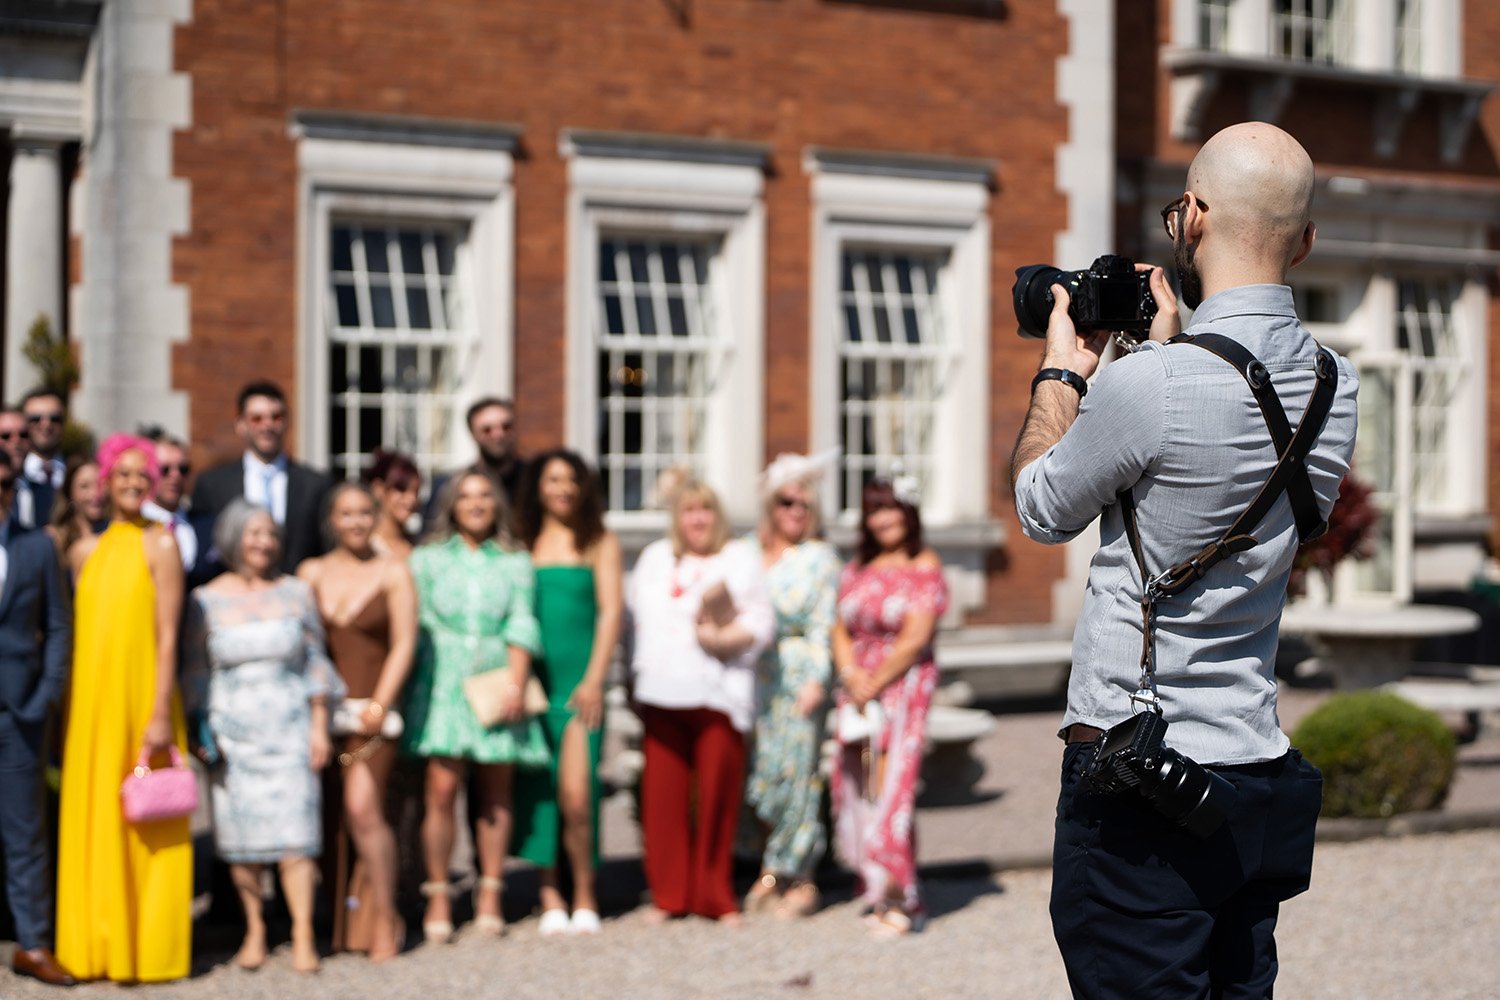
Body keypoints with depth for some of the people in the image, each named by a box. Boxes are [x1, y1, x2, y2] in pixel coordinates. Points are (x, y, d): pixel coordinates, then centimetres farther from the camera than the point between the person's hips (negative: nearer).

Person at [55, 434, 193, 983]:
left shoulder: (160, 544, -3)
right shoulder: (84, 551, 12)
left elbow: (168, 636, -8)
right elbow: (78, 634, 14)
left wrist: (161, 715, -14)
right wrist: (70, 712, 8)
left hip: (141, 698, -5)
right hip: (90, 704, 5)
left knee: (145, 827, 0)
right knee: (91, 824, 7)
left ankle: (147, 948, 8)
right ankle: (95, 948, 15)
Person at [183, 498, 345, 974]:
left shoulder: (295, 592, 6)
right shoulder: (207, 599, 4)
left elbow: (315, 664, 7)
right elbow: (196, 672, 6)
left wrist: (319, 727, 2)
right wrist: (203, 732, -2)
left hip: (289, 727, 0)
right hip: (232, 730, 0)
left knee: (294, 831, -7)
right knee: (241, 832, 1)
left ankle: (302, 935, -4)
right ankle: (254, 930, 13)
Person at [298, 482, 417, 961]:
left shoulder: (393, 572, 3)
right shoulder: (311, 573, 12)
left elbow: (403, 645, -2)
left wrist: (378, 705, -11)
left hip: (371, 709, -3)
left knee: (363, 809, -17)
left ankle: (384, 919, -6)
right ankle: (339, 923, 13)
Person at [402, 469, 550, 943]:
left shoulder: (515, 563, 12)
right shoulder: (428, 558, 11)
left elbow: (522, 625, 2)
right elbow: (418, 623, 6)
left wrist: (516, 683, -11)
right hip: (443, 685, -1)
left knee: (495, 794, 3)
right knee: (442, 789, -11)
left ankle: (489, 893, 11)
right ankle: (438, 896, -5)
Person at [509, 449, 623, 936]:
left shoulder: (600, 543, 7)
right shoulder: (522, 544, 11)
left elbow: (610, 610, 1)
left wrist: (594, 679, -8)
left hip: (579, 681, -2)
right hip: (531, 679, 2)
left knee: (575, 795, -11)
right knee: (537, 791, 1)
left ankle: (584, 897, 4)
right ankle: (550, 898, 10)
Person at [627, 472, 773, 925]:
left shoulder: (741, 558, 11)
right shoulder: (655, 558, 20)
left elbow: (761, 621, 3)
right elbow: (639, 615, 15)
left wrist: (727, 637, -13)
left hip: (719, 694, -2)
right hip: (662, 692, 2)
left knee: (718, 794, -3)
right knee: (663, 795, -1)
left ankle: (716, 896, 9)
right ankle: (668, 895, 9)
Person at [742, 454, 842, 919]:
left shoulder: (820, 557, 3)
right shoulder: (749, 553, 14)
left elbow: (824, 624, -3)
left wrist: (817, 679, -12)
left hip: (799, 672, -4)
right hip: (754, 671, 4)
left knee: (795, 772, -6)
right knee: (759, 771, 0)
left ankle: (802, 879, 3)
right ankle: (773, 870, 12)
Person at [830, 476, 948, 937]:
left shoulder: (924, 566, -5)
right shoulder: (858, 567, 13)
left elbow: (914, 640, -11)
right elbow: (841, 629, 10)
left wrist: (875, 683, -10)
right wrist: (850, 671, -8)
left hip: (903, 686, -6)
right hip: (859, 688, 6)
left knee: (891, 786, -10)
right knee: (857, 786, 5)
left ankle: (902, 901, -5)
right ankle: (876, 888, 14)